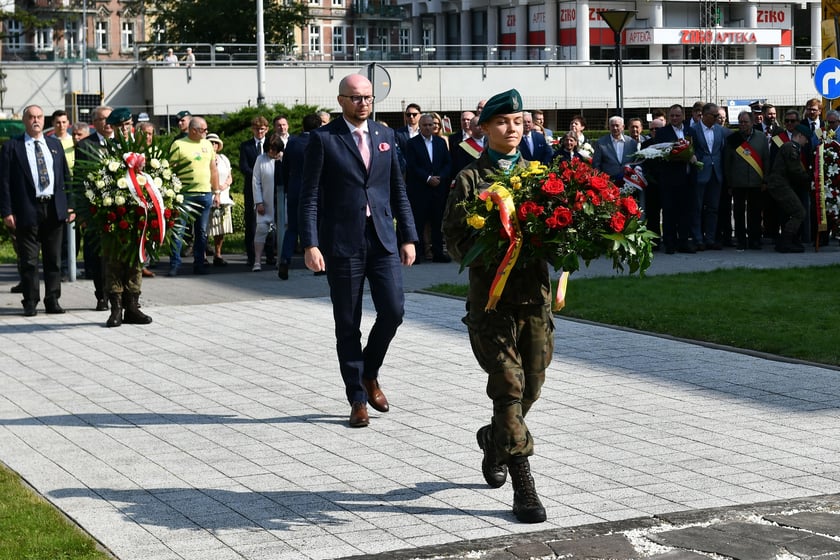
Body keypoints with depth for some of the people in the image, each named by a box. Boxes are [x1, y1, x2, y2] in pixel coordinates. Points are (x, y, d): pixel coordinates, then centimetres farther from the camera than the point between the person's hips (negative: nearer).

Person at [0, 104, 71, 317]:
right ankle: (30, 302, 8)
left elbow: (66, 177, 15)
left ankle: (52, 300, 15)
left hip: (55, 209, 4)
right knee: (28, 260, 1)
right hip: (27, 210, -4)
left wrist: (70, 205, 7)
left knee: (54, 258, 8)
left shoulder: (55, 145, 13)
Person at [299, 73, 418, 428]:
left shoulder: (385, 136, 11)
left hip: (383, 240, 3)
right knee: (347, 325, 3)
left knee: (393, 311, -6)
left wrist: (408, 237, 9)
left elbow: (398, 190, 15)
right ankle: (357, 399, 13)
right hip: (342, 243, -3)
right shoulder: (323, 139, -2)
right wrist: (310, 245, -13)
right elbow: (310, 196, -5)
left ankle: (369, 373, 21)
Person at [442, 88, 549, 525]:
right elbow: (453, 237, -3)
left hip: (535, 292, 4)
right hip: (492, 295, -4)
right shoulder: (470, 179, 3)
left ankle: (495, 440, 40)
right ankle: (523, 487, -6)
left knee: (531, 386, 10)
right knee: (508, 387, -8)